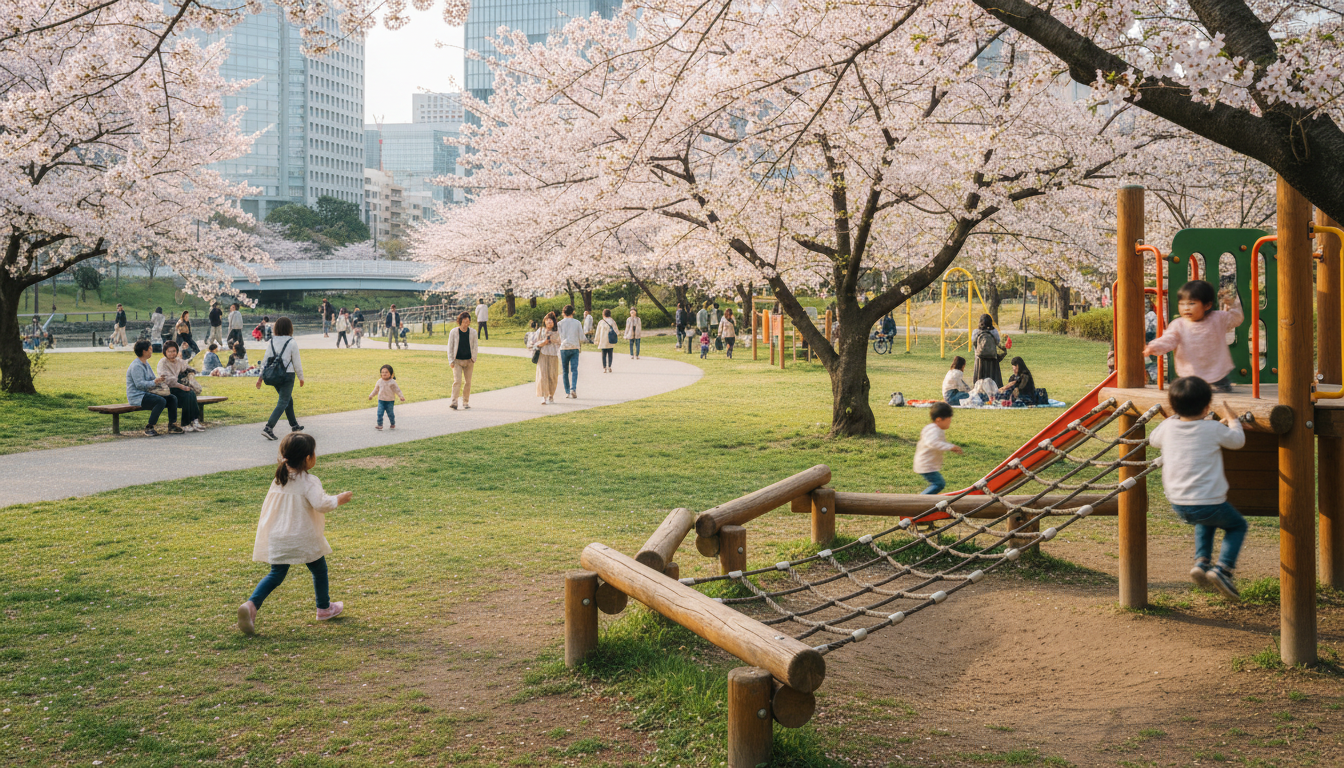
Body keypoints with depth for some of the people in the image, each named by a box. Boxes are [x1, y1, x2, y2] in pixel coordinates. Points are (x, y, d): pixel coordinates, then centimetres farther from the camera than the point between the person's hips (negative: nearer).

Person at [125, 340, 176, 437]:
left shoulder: (146, 363, 17)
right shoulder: (136, 366, -15)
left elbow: (153, 378, 18)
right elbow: (139, 384, -24)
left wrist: (159, 380, -3)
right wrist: (154, 382, -31)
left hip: (146, 393, 10)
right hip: (137, 397, -10)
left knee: (172, 399, 0)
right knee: (161, 401, -32)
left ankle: (172, 424, 4)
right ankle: (149, 428, -26)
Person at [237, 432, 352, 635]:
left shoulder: (278, 480, 8)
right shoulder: (309, 482, -14)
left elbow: (267, 506, 16)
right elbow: (321, 504, -27)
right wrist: (339, 499, -11)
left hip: (277, 539, 5)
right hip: (304, 538, -5)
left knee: (276, 574, 9)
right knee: (319, 570, 16)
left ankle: (251, 605, -12)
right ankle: (324, 608, 29)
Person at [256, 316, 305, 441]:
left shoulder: (272, 341, 3)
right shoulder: (292, 343, -11)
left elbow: (265, 359, 5)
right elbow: (297, 363, -6)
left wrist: (261, 377, 12)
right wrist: (301, 378, 6)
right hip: (287, 375, -6)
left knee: (289, 400, 22)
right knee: (283, 403, -4)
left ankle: (294, 426, 33)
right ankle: (268, 428, -17)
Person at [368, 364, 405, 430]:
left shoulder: (392, 382, -7)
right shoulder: (379, 382, 3)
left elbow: (397, 390, -4)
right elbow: (376, 389, 18)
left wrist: (401, 396, -11)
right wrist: (371, 395, 22)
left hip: (390, 401, -3)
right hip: (381, 400, 3)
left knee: (390, 413, 5)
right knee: (380, 413, -9)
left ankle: (392, 424, 25)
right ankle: (379, 425, -4)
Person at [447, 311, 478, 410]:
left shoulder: (473, 332, 0)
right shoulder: (453, 332, -4)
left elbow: (475, 347, 6)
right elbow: (450, 347, 1)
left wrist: (473, 359, -2)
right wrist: (451, 361, -5)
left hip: (469, 361, 2)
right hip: (457, 361, -2)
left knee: (467, 382, 5)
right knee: (457, 380, -15)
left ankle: (466, 402, 17)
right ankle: (453, 402, -16)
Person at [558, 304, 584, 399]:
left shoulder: (560, 323, 1)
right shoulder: (577, 323, 3)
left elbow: (558, 337, -1)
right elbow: (581, 337, 3)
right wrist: (580, 344, 23)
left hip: (564, 348, 0)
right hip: (574, 348, 0)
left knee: (565, 371, 8)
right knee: (574, 370, -3)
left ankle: (567, 392, 9)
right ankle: (573, 389, -23)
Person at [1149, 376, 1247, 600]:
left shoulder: (1168, 426, 1)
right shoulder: (1214, 429, -10)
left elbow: (1154, 440, 23)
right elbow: (1238, 441, 7)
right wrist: (1232, 420, 24)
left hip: (1177, 504, 5)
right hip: (1209, 502, -5)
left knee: (1204, 522, 36)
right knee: (1237, 525, 21)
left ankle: (1201, 562, 19)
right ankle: (1223, 569, 2)